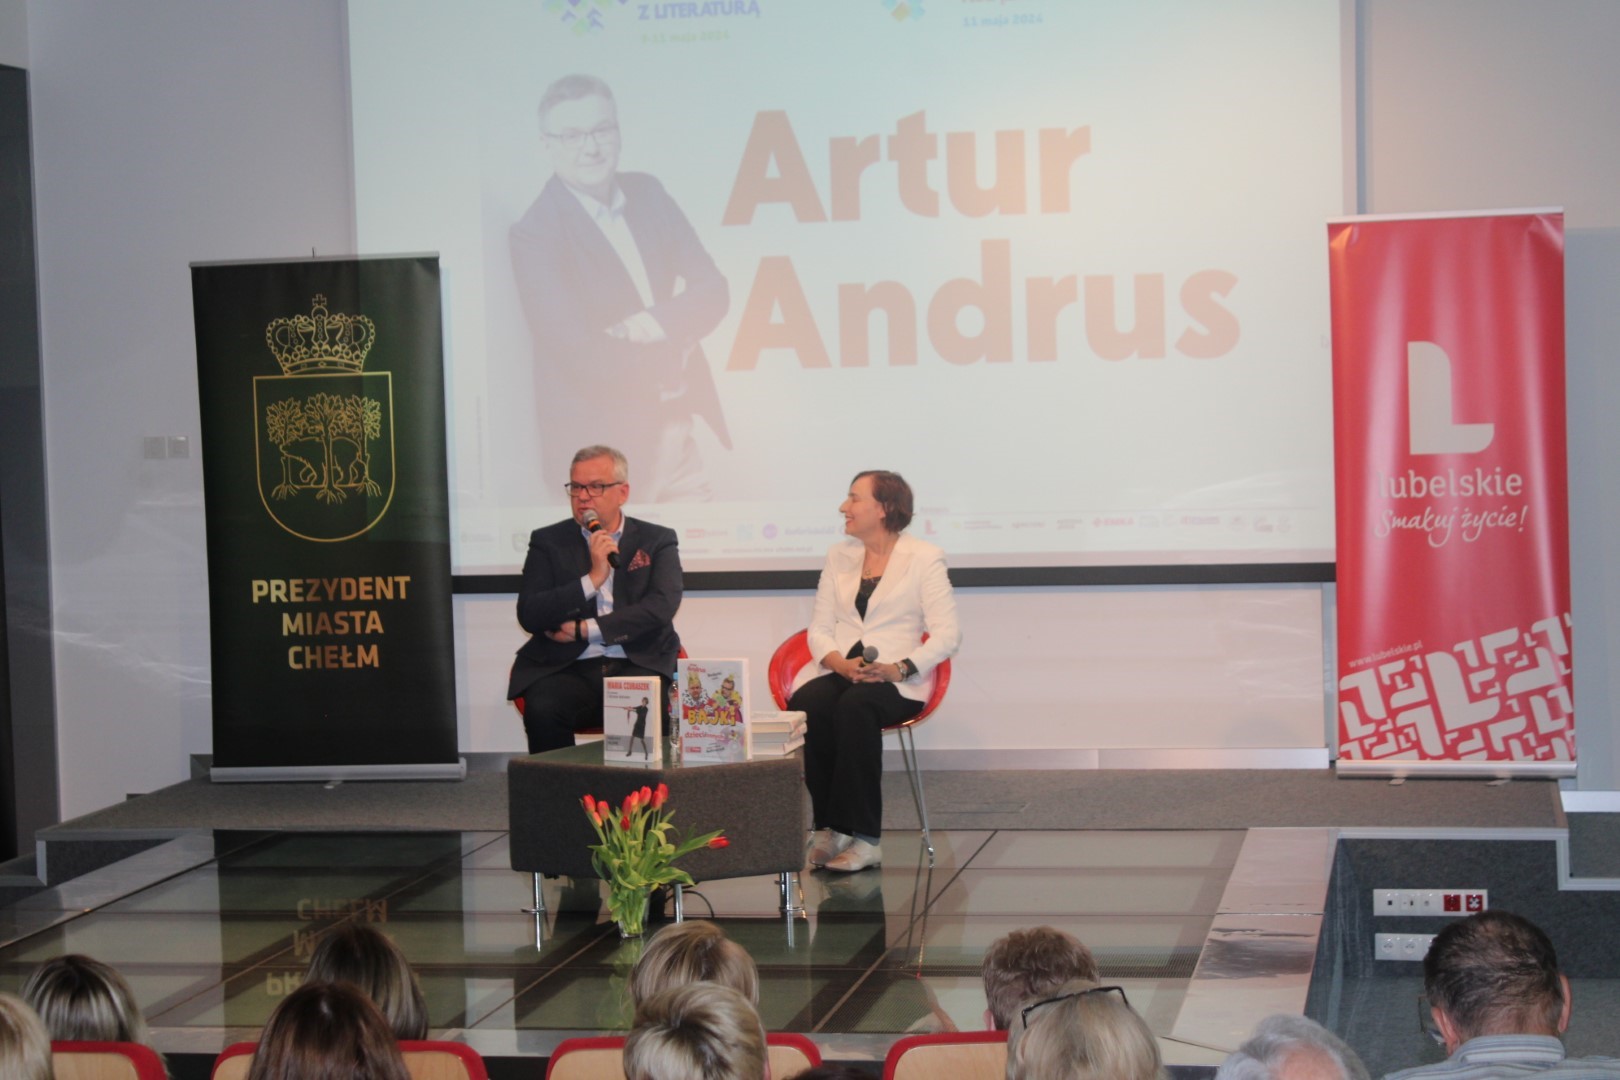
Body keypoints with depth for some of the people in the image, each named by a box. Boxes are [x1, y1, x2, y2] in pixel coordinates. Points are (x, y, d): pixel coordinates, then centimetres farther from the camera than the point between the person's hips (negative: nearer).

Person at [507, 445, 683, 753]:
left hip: (637, 666, 0)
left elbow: (662, 607, -4)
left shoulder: (657, 541, 12)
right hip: (568, 669, 1)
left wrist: (585, 631, -7)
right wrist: (592, 580, -10)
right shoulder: (548, 542, 13)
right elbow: (528, 615, 0)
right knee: (542, 710, -31)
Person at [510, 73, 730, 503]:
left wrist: (657, 324, -16)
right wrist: (677, 342, -8)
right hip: (605, 449, -5)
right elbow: (583, 358, -19)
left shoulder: (647, 193, 6)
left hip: (680, 427, 6)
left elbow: (713, 291, 3)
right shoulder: (535, 234, -13)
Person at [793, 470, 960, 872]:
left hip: (897, 683, -4)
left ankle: (861, 837, -34)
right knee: (805, 703, -31)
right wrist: (839, 662, -10)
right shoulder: (839, 556, 18)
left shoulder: (924, 558, 3)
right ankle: (829, 827, -25)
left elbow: (947, 635, -4)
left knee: (856, 705, -37)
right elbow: (819, 628, 13)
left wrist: (897, 669, -19)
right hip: (840, 674, 4)